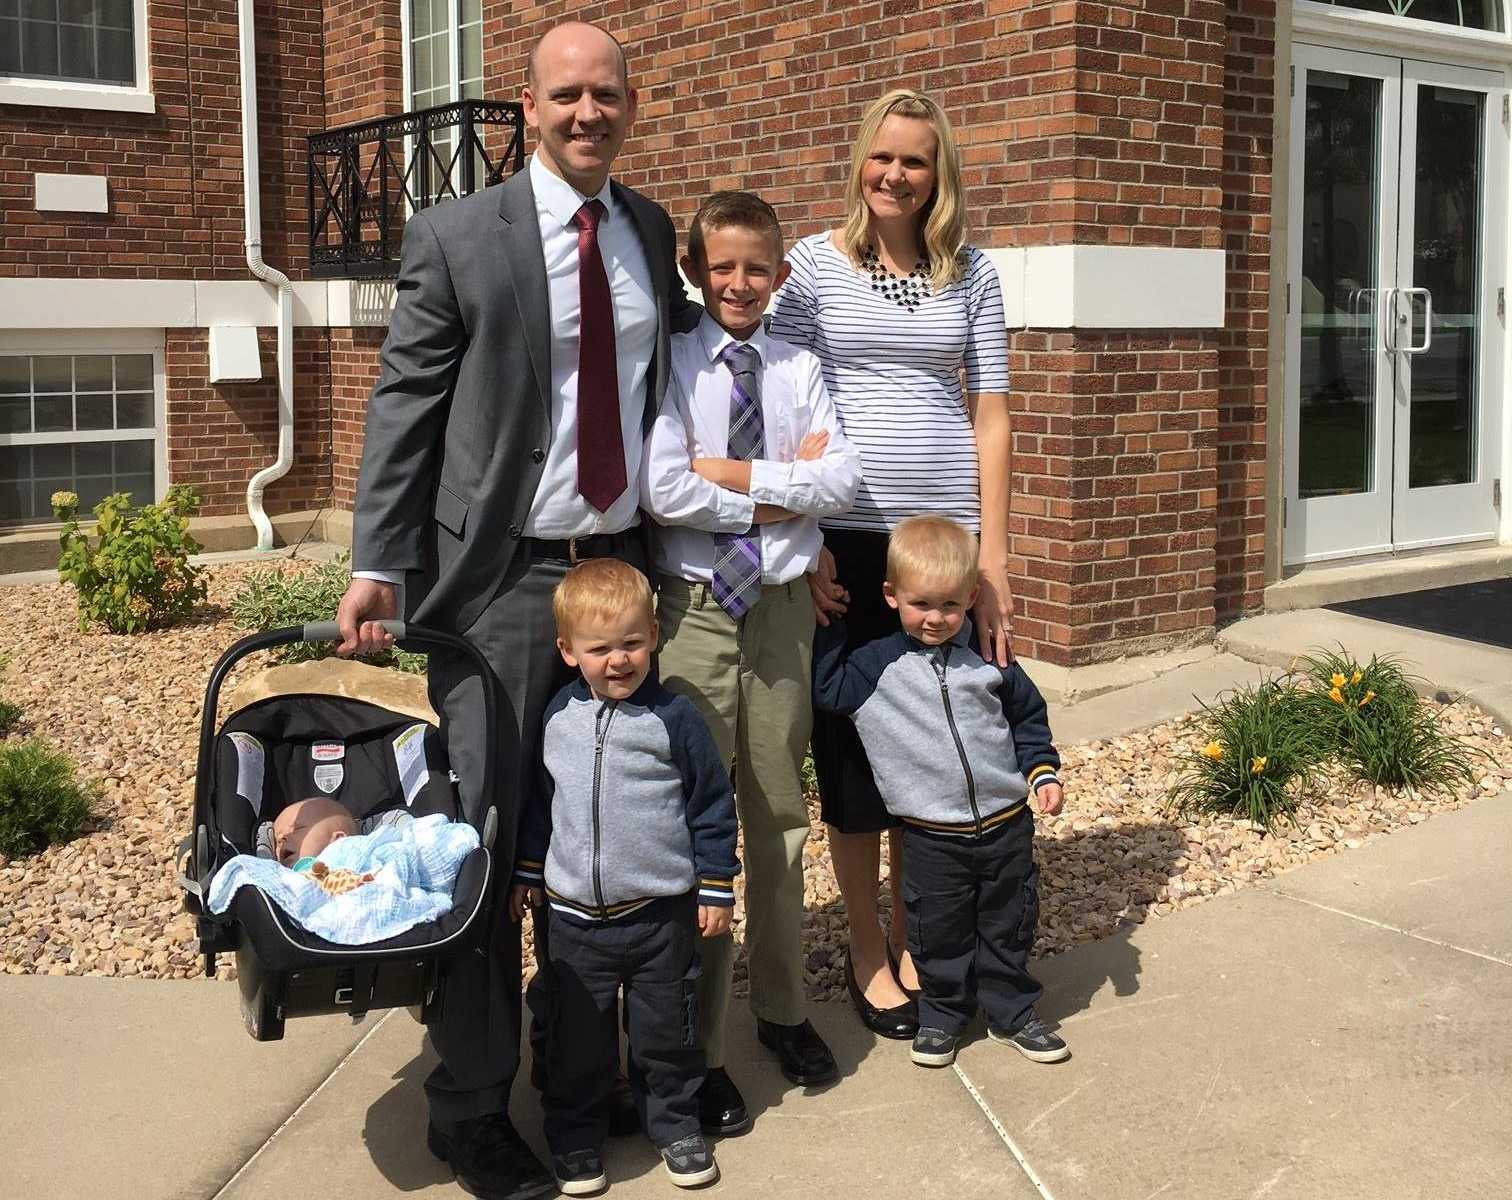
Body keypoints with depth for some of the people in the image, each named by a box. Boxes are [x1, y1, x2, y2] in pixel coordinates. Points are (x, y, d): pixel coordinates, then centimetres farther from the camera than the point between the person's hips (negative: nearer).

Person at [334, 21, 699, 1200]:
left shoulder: (650, 230, 10)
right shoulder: (457, 236, -4)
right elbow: (404, 405, -5)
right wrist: (377, 565, -10)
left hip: (625, 563, 5)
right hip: (500, 577, -4)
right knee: (483, 836, -1)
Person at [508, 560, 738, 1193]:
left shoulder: (674, 716, -9)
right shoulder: (557, 717, 0)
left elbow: (712, 804, -3)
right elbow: (538, 801, 14)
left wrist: (717, 887, -2)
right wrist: (526, 873, 17)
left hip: (663, 915, -2)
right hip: (575, 918, 2)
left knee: (666, 1031, 11)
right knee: (578, 1039, 10)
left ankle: (675, 1123, 31)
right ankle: (575, 1136, 27)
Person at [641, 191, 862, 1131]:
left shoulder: (798, 371, 6)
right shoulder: (671, 366, -3)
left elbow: (845, 480, -5)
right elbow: (661, 489, -17)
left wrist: (739, 474, -14)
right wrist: (787, 489, -10)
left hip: (784, 608, 4)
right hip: (694, 611, -3)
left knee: (781, 819, 14)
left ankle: (782, 1008, 31)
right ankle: (699, 1047, 12)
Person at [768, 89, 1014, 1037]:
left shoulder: (971, 273, 7)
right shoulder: (814, 265, 2)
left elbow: (991, 414, 5)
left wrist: (995, 554, -1)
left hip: (947, 531, 2)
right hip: (847, 535, -2)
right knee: (852, 737, 5)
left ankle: (914, 936, 25)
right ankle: (867, 950, 20)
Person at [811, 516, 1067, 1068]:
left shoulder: (989, 659, 0)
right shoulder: (876, 666, -6)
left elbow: (1027, 718, 11)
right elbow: (826, 689, -10)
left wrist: (1043, 772, 1)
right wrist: (829, 625, -9)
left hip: (1005, 822, 2)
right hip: (931, 835, -2)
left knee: (1009, 926, 15)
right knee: (938, 933, 9)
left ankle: (1012, 1012, 32)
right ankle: (941, 1013, 30)